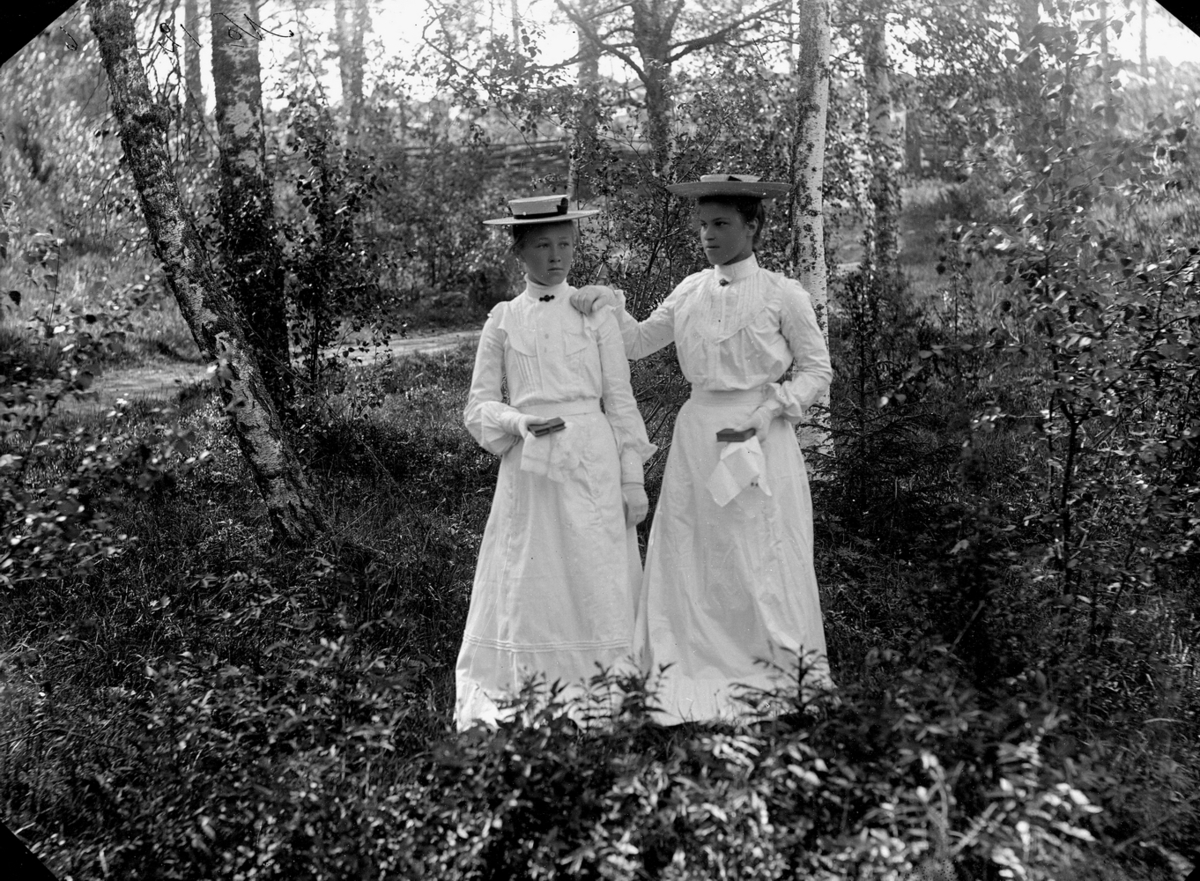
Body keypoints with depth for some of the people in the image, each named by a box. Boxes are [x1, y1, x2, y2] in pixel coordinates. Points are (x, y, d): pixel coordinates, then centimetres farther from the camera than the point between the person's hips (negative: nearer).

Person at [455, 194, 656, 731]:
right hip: (527, 466, 1)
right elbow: (479, 405, 7)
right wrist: (519, 422, -14)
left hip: (592, 462, -1)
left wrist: (633, 479, 0)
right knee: (528, 582, 2)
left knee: (598, 580, -1)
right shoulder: (503, 320, 8)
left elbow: (620, 400, 5)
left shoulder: (596, 313, 5)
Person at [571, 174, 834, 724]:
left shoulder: (782, 295, -4)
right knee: (691, 556, 6)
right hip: (698, 433, 4)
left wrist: (769, 409, -12)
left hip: (761, 438, -4)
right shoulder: (690, 292, 8)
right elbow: (639, 344, 14)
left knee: (762, 560, 0)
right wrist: (610, 304, -2)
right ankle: (691, 680, 17)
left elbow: (817, 369, 0)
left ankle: (786, 671, 14)